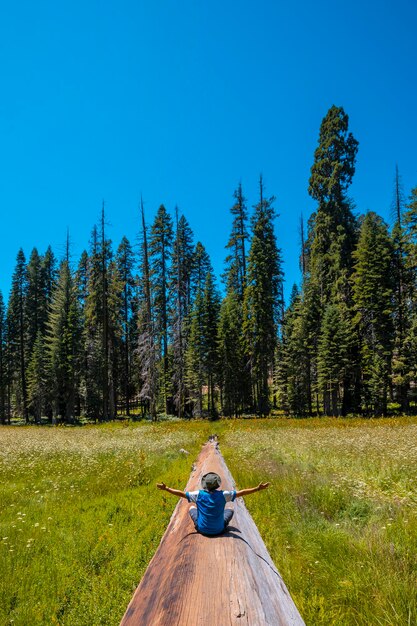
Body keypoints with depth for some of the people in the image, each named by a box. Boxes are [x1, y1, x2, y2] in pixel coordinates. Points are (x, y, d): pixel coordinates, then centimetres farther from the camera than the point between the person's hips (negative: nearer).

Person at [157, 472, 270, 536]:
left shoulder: (198, 495, -15)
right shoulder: (223, 495, -16)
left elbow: (182, 493, -9)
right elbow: (241, 492, -14)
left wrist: (166, 488, 1)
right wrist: (258, 488, -8)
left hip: (202, 529, 0)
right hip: (219, 530, 0)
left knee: (192, 508, 25)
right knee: (229, 510, 24)